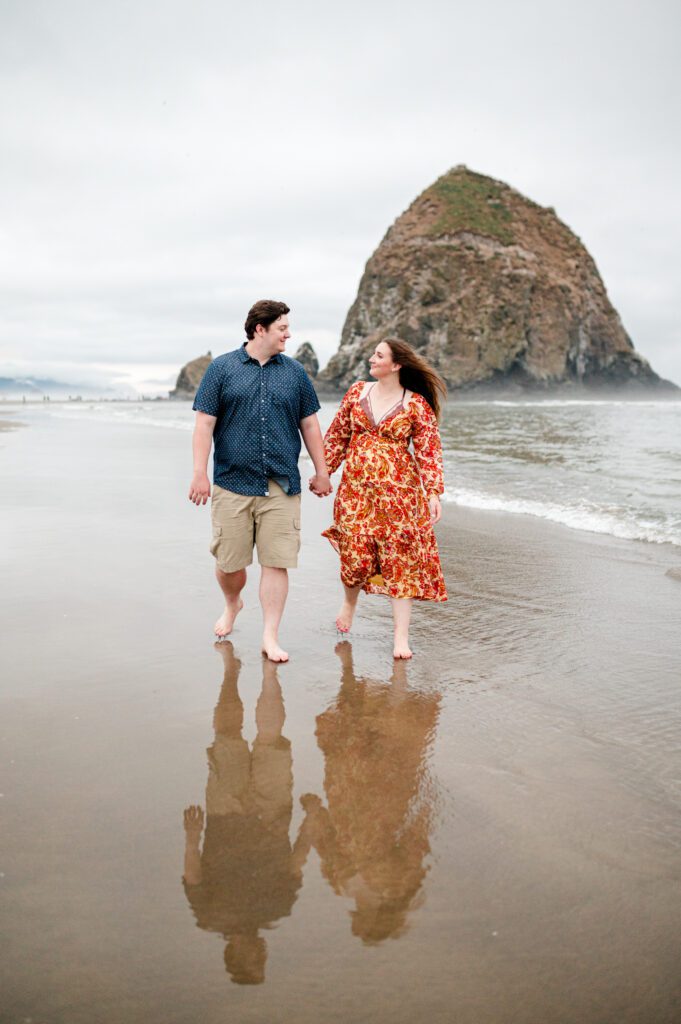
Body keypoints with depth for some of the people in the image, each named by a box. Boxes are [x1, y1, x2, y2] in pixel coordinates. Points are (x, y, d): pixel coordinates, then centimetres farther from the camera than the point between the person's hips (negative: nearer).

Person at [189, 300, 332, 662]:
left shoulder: (293, 372, 11)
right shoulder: (221, 368, 3)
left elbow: (309, 424, 15)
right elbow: (204, 424, 0)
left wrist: (321, 472, 14)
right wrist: (200, 474, -7)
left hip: (282, 486, 1)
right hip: (232, 483, -1)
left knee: (276, 562, -2)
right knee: (229, 561, 6)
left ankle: (270, 636, 8)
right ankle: (232, 605, 37)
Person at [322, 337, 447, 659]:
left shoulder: (416, 404, -2)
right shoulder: (358, 391, 8)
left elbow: (429, 451, -3)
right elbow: (337, 435, 14)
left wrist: (433, 491, -11)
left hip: (398, 490, -2)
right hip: (356, 487, 3)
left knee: (401, 559, -2)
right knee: (355, 554, 2)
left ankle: (401, 636, 4)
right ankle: (350, 602, 35)